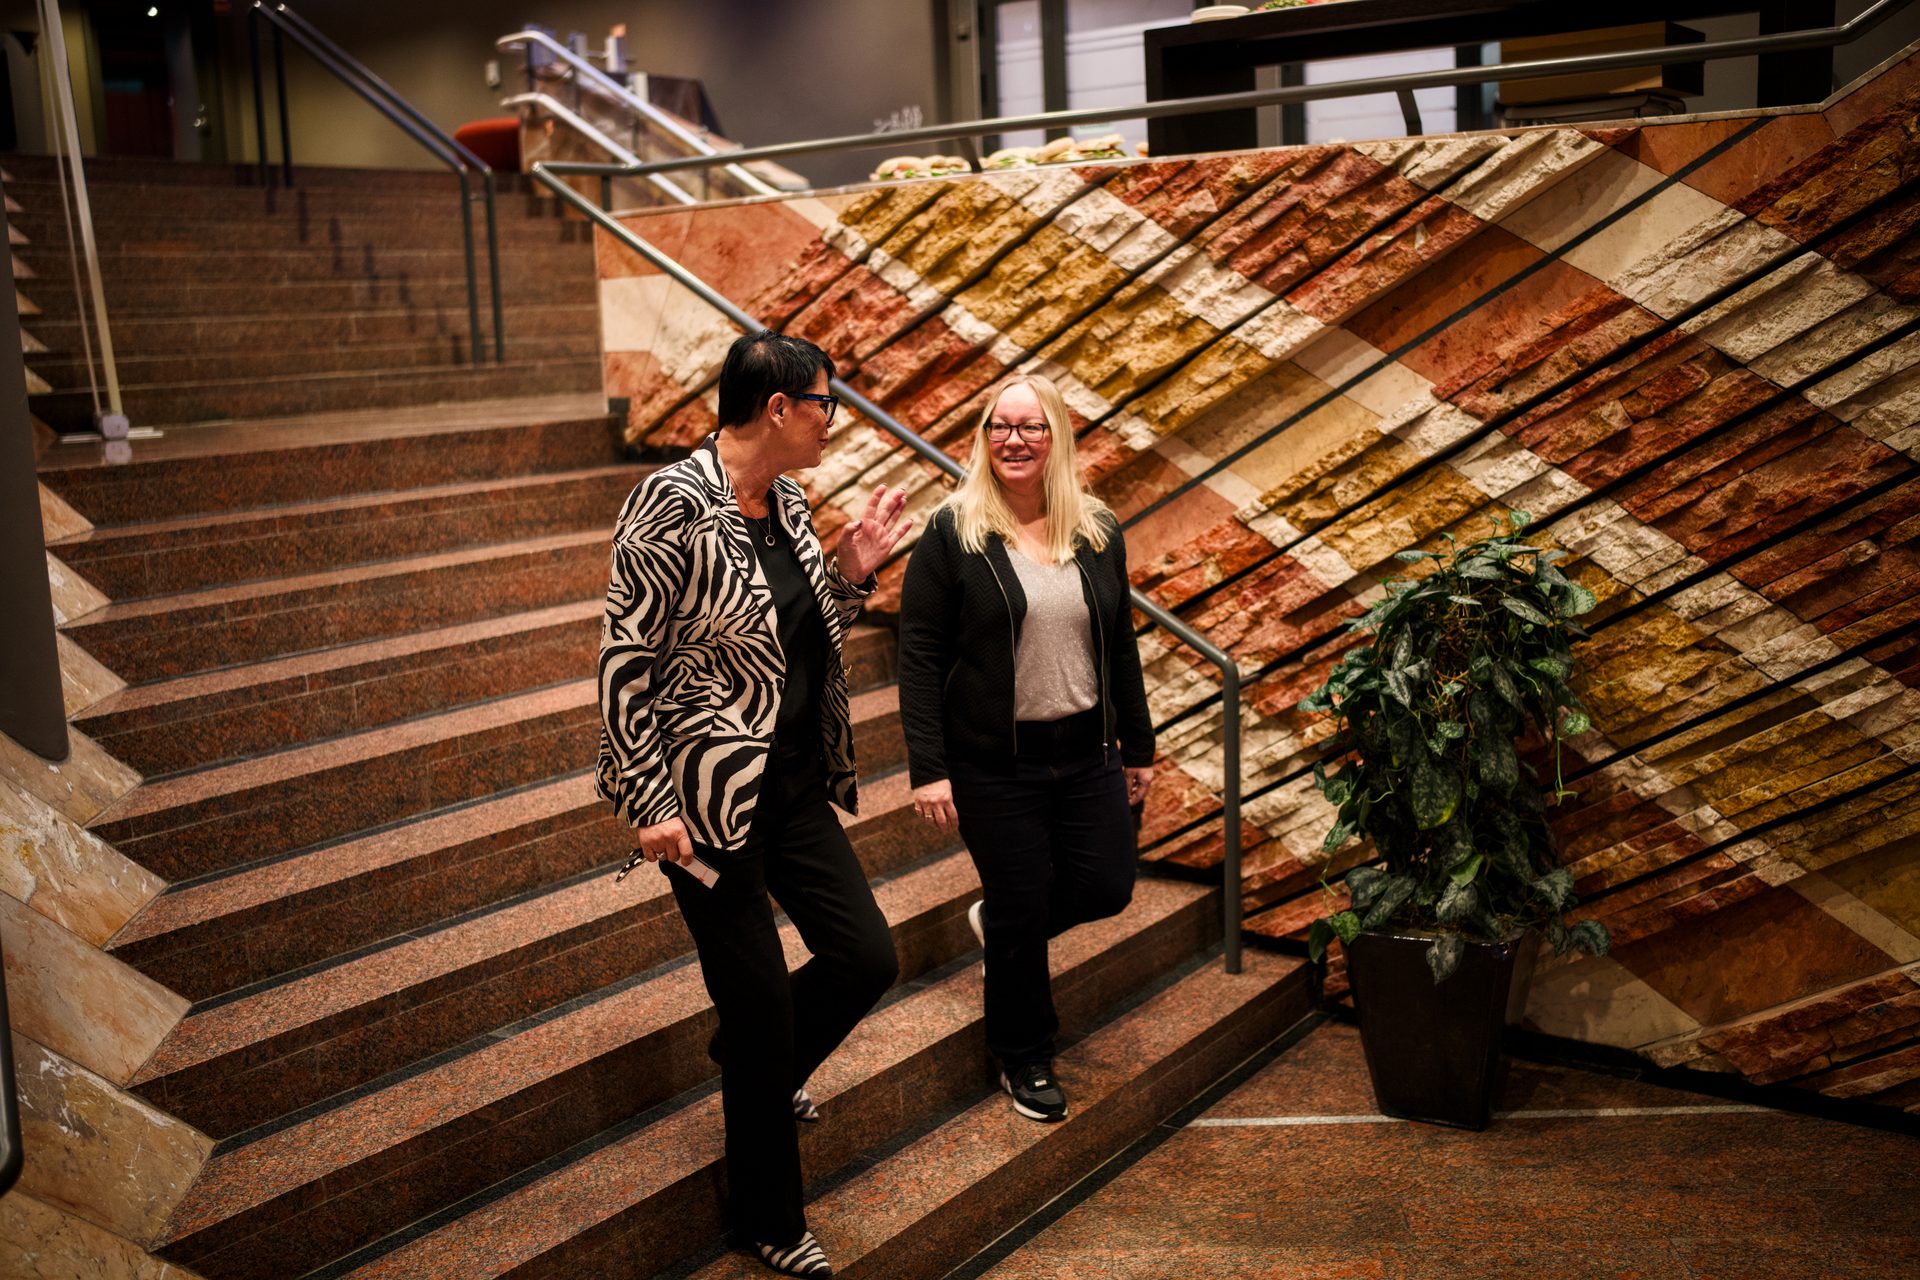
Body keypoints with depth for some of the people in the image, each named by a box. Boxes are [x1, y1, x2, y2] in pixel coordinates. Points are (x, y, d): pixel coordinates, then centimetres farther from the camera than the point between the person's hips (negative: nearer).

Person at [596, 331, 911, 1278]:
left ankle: (760, 1070, 41)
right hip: (710, 799, -7)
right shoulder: (676, 504, -18)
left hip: (796, 782, 7)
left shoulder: (786, 500, 6)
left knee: (867, 959, 9)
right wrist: (651, 807, -18)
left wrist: (853, 571, 2)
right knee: (760, 1001, 4)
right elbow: (624, 663, -17)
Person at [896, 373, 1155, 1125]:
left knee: (1107, 887, 6)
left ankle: (997, 919, 37)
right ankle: (1024, 1061, 29)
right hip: (994, 764, -4)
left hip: (1085, 752, 5)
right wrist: (927, 768, -15)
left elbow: (1120, 645, 11)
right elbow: (919, 657, -10)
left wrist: (1138, 747, 13)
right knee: (1023, 911, 5)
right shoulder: (953, 534, -9)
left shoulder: (1097, 531, 4)